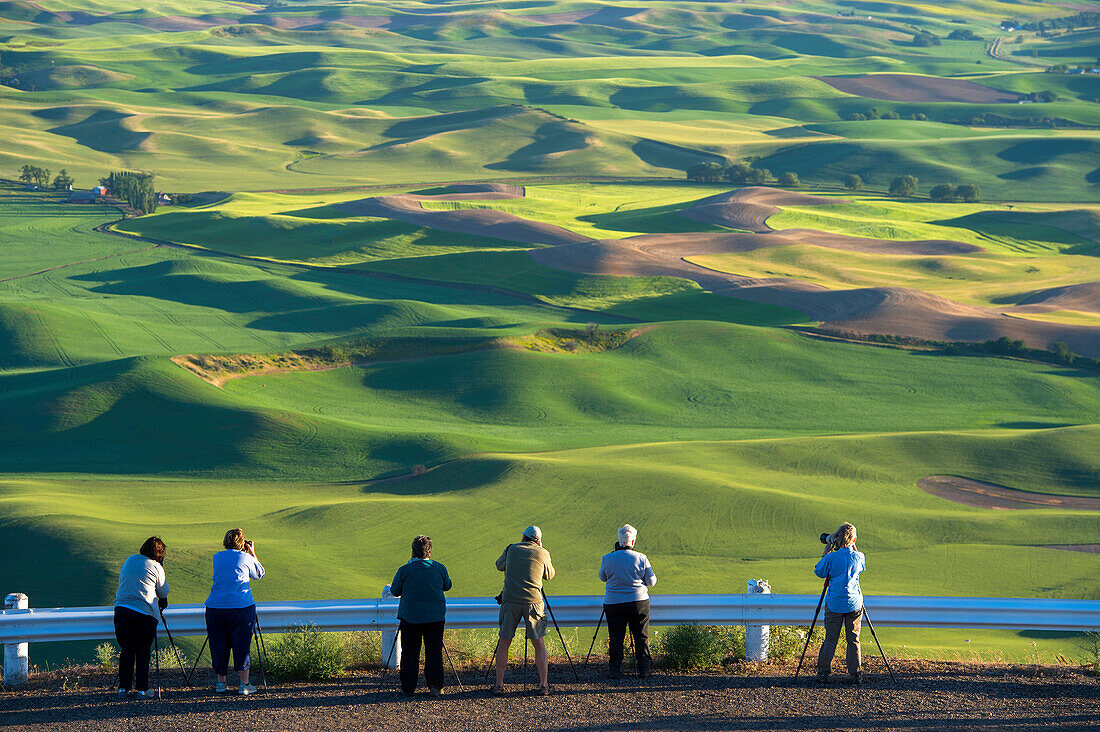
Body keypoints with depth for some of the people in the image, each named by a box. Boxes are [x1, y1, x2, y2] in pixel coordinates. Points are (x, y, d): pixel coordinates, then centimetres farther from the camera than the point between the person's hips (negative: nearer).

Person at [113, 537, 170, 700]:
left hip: (121, 608, 4)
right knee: (142, 652, 4)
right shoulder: (156, 567, -1)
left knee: (126, 650, 10)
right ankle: (142, 689, 4)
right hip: (145, 612, -4)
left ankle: (123, 688, 9)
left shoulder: (130, 560, 13)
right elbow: (163, 592, 6)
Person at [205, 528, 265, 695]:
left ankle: (220, 683, 17)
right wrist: (253, 553, 23)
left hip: (215, 607, 3)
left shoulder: (217, 557, 9)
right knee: (242, 646, 2)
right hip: (242, 606, -3)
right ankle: (244, 684, 2)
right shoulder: (246, 558, 0)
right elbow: (260, 573, 17)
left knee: (219, 646, 11)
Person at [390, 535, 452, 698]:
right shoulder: (439, 568, -2)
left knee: (410, 653, 6)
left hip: (411, 617, -1)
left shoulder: (404, 570, -8)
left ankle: (408, 688, 7)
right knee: (434, 652, 8)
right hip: (435, 617, 1)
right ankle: (435, 686, 4)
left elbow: (395, 591, 4)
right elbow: (447, 586, 15)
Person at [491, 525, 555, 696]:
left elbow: (499, 566, 26)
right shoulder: (543, 554, 5)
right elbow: (549, 575, 21)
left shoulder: (511, 549, 9)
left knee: (504, 642, 10)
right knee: (539, 643, 9)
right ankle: (543, 684, 6)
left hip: (510, 600, 1)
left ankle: (499, 685, 7)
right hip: (533, 602, -1)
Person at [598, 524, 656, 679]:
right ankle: (644, 669, 7)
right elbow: (651, 581, 0)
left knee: (615, 638, 7)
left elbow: (602, 577, 13)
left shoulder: (607, 559, -4)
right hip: (638, 601, 0)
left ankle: (615, 670, 6)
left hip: (613, 602, 0)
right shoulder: (641, 558, -6)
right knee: (641, 637, 8)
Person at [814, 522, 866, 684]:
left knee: (830, 639, 6)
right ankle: (855, 674, 6)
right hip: (854, 603, 1)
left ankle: (822, 672, 5)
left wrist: (826, 553, 12)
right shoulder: (859, 557, -3)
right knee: (853, 639, 8)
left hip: (834, 603, -1)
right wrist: (853, 548, 21)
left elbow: (819, 572, 6)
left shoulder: (832, 557, -9)